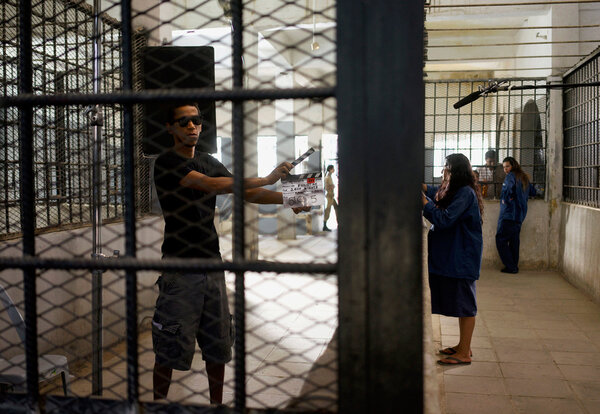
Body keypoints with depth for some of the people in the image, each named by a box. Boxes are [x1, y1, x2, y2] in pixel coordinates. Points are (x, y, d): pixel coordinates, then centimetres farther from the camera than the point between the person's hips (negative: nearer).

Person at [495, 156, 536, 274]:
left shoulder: (511, 176, -10)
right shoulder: (524, 177, 15)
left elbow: (509, 186, -31)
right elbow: (533, 192, 25)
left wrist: (506, 199, -16)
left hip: (509, 214, -9)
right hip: (520, 215, 9)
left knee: (501, 239, -2)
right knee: (514, 241, 13)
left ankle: (510, 267, -3)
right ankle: (514, 266, 16)